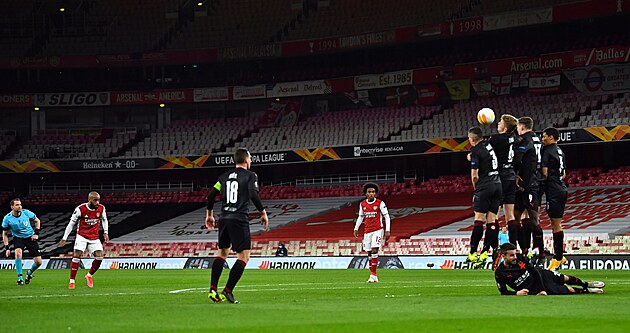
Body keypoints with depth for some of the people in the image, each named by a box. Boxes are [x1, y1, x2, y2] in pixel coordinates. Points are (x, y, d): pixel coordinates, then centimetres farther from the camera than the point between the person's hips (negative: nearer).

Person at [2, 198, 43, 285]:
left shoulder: (26, 213, -14)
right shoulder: (7, 218, -15)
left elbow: (37, 220, 5)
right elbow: (5, 234, -1)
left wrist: (36, 233, -5)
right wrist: (6, 248, -8)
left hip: (30, 237, 1)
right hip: (18, 238, -1)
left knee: (38, 262, -7)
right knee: (18, 252, -34)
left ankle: (29, 273, 27)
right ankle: (20, 278, -24)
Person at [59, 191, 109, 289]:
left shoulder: (101, 209, -6)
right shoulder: (80, 209, -15)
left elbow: (104, 220, 16)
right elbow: (71, 223, -5)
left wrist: (105, 232, 4)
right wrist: (64, 238, -3)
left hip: (94, 237, 3)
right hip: (82, 236, -3)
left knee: (99, 257, -11)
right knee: (77, 256, -14)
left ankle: (89, 275, 13)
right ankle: (71, 281, -5)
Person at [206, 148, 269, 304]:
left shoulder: (225, 176, 15)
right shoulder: (250, 175, 0)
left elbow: (211, 194, 12)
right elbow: (253, 195, -14)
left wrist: (209, 215, 23)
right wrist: (263, 212, -5)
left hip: (224, 219, 6)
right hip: (239, 220, -6)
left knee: (222, 253, 18)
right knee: (244, 256, -2)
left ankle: (213, 290, 9)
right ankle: (227, 291, -12)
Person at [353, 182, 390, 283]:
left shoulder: (380, 203, -6)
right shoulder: (362, 204, 6)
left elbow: (386, 216, -3)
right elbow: (360, 217, 20)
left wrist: (387, 230, -8)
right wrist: (356, 228, 13)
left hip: (378, 230, -5)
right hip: (367, 231, 5)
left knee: (374, 251, -16)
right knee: (369, 253, 4)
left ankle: (373, 275, -15)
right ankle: (373, 276, 10)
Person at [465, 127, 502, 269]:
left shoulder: (476, 151, -9)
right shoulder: (490, 145, 9)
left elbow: (474, 175, -10)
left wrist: (475, 187, 7)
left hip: (484, 187, -6)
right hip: (498, 184, 6)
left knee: (479, 219, -5)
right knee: (492, 221, 4)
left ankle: (473, 253, -5)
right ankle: (485, 251, 2)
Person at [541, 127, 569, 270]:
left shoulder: (547, 151, -10)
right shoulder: (560, 151, 17)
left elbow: (544, 172, -14)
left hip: (554, 192, -9)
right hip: (562, 189, 9)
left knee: (556, 224, -6)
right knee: (556, 224, 14)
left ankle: (558, 258, -4)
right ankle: (559, 256, 17)